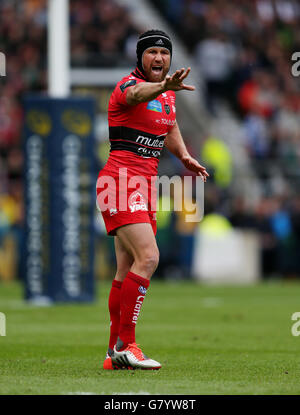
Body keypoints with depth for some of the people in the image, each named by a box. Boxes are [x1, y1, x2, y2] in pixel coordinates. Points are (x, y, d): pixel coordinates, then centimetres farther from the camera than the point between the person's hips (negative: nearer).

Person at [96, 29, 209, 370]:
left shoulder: (168, 93, 14)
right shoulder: (128, 84, -12)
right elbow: (137, 94, -38)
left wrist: (184, 156, 11)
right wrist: (163, 86, -59)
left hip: (145, 185, 8)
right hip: (120, 182, -8)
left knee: (127, 271, 10)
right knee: (148, 257, -21)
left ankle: (115, 355, 15)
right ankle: (125, 345, -18)